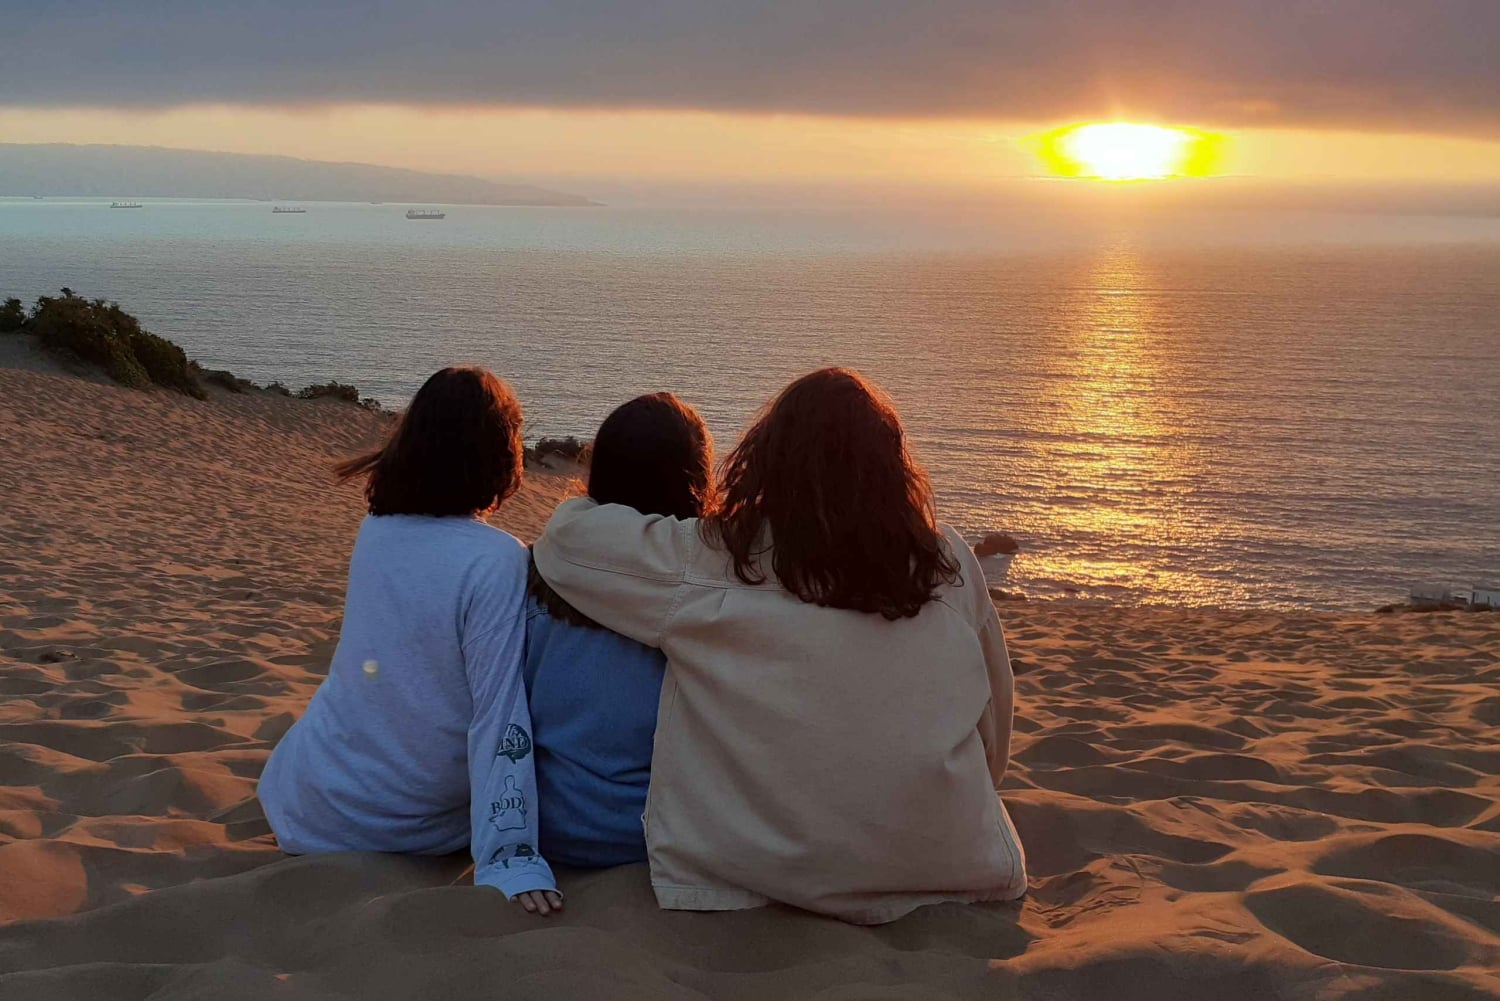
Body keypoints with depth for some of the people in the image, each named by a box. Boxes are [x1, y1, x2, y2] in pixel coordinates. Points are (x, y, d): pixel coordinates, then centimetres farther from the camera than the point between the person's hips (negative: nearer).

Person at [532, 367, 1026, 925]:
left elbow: (565, 540, -2)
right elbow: (995, 706, 7)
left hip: (762, 872, -1)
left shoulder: (716, 563, -11)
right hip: (942, 866, 2)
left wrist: (583, 506, 22)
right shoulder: (946, 561, -4)